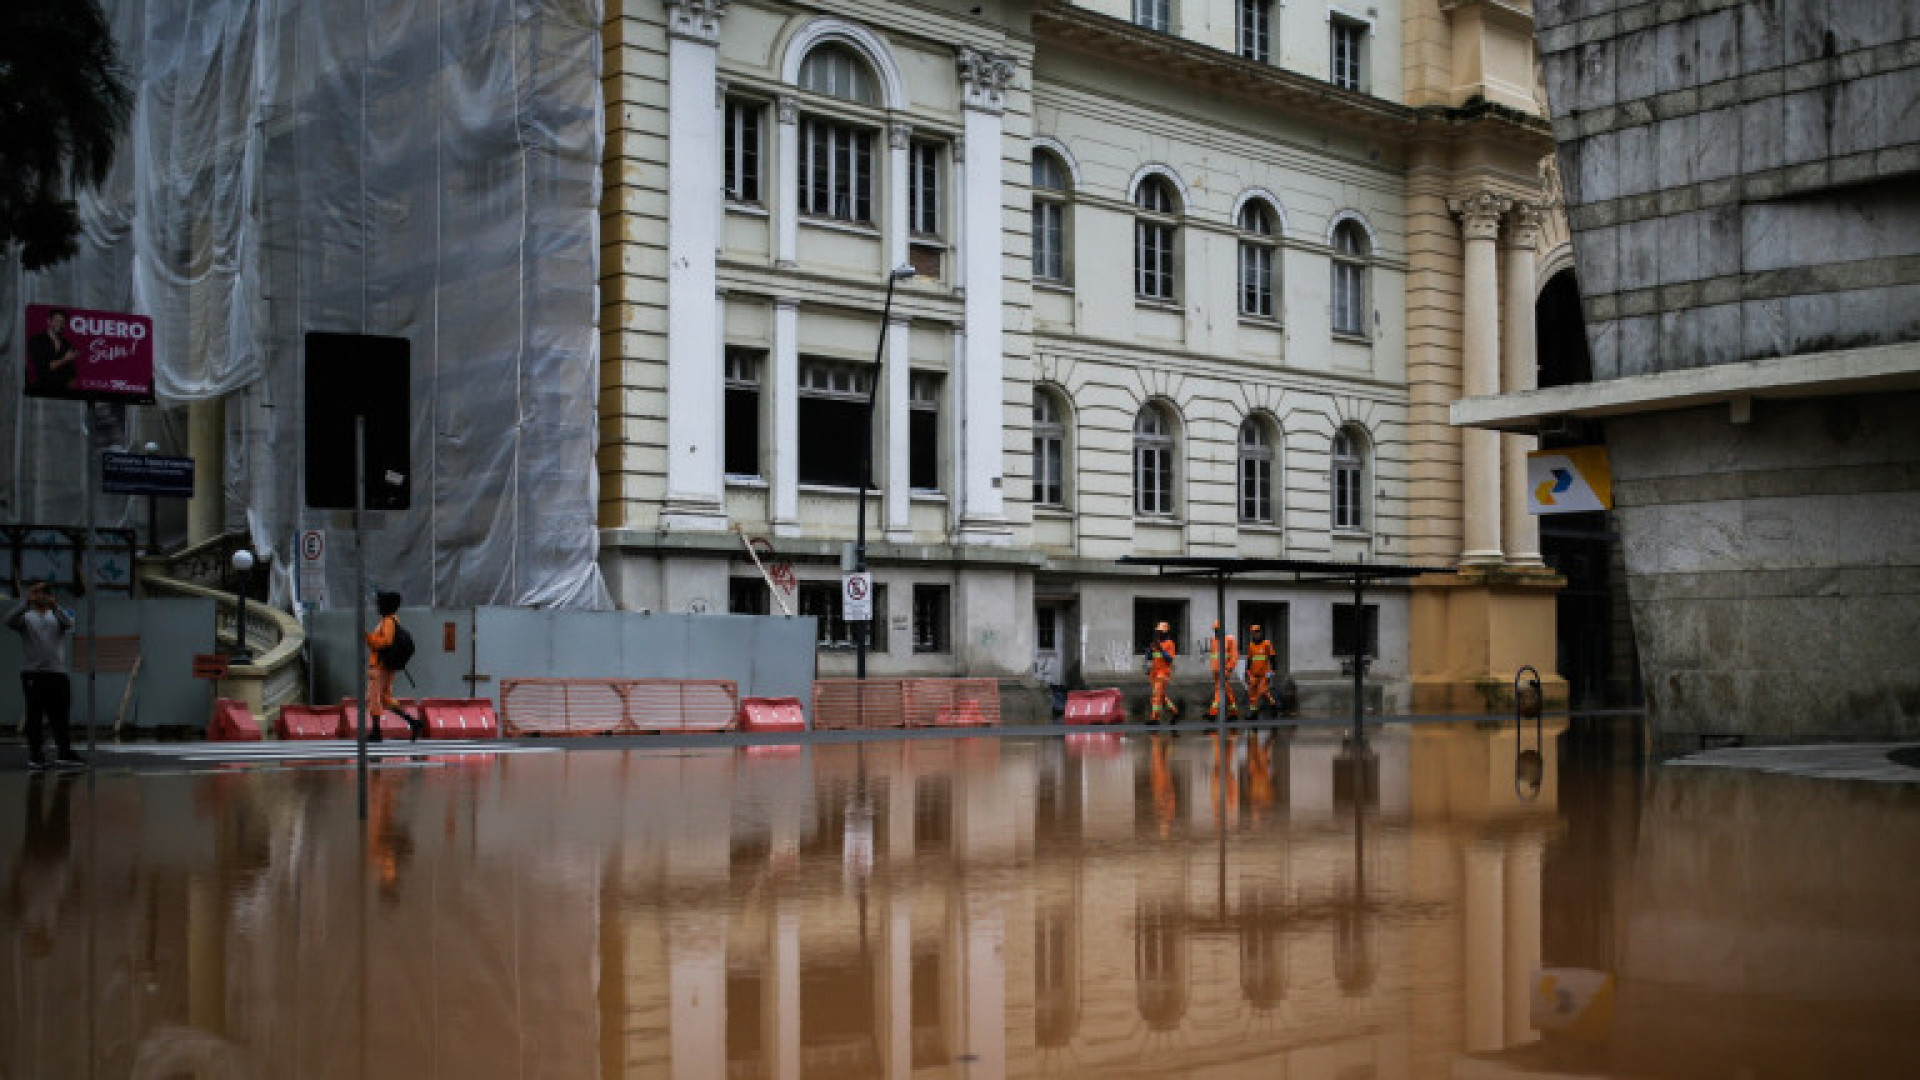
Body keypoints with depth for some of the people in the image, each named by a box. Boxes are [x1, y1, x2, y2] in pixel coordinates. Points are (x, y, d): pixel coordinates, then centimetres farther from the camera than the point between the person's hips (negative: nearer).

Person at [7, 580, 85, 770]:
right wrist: (27, 600, -26)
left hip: (57, 671, 2)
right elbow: (10, 620, -15)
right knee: (35, 716, 0)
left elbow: (68, 623, -12)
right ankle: (35, 756, 4)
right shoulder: (26, 617, 7)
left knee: (61, 715, 2)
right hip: (32, 674, -2)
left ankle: (65, 754, 5)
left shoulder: (57, 616, 11)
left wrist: (54, 605, -28)